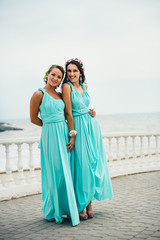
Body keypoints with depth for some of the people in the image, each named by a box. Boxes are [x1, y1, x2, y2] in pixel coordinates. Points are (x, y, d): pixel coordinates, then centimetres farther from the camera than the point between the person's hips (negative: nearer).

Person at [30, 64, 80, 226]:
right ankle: (52, 212, 11)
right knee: (55, 172, -3)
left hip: (64, 134, 6)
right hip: (50, 136, -6)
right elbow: (33, 119, -1)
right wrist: (50, 126, 5)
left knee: (66, 172, 8)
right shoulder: (39, 94, -5)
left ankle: (66, 207, 21)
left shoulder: (60, 95, 13)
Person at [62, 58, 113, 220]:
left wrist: (92, 112, 2)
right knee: (81, 165, -6)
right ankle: (81, 205, 5)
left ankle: (89, 202, 16)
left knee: (93, 163, 7)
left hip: (92, 126, 7)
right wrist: (72, 135, -15)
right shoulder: (67, 87, -10)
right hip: (78, 128, -7)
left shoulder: (84, 86, 10)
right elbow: (69, 113, -13)